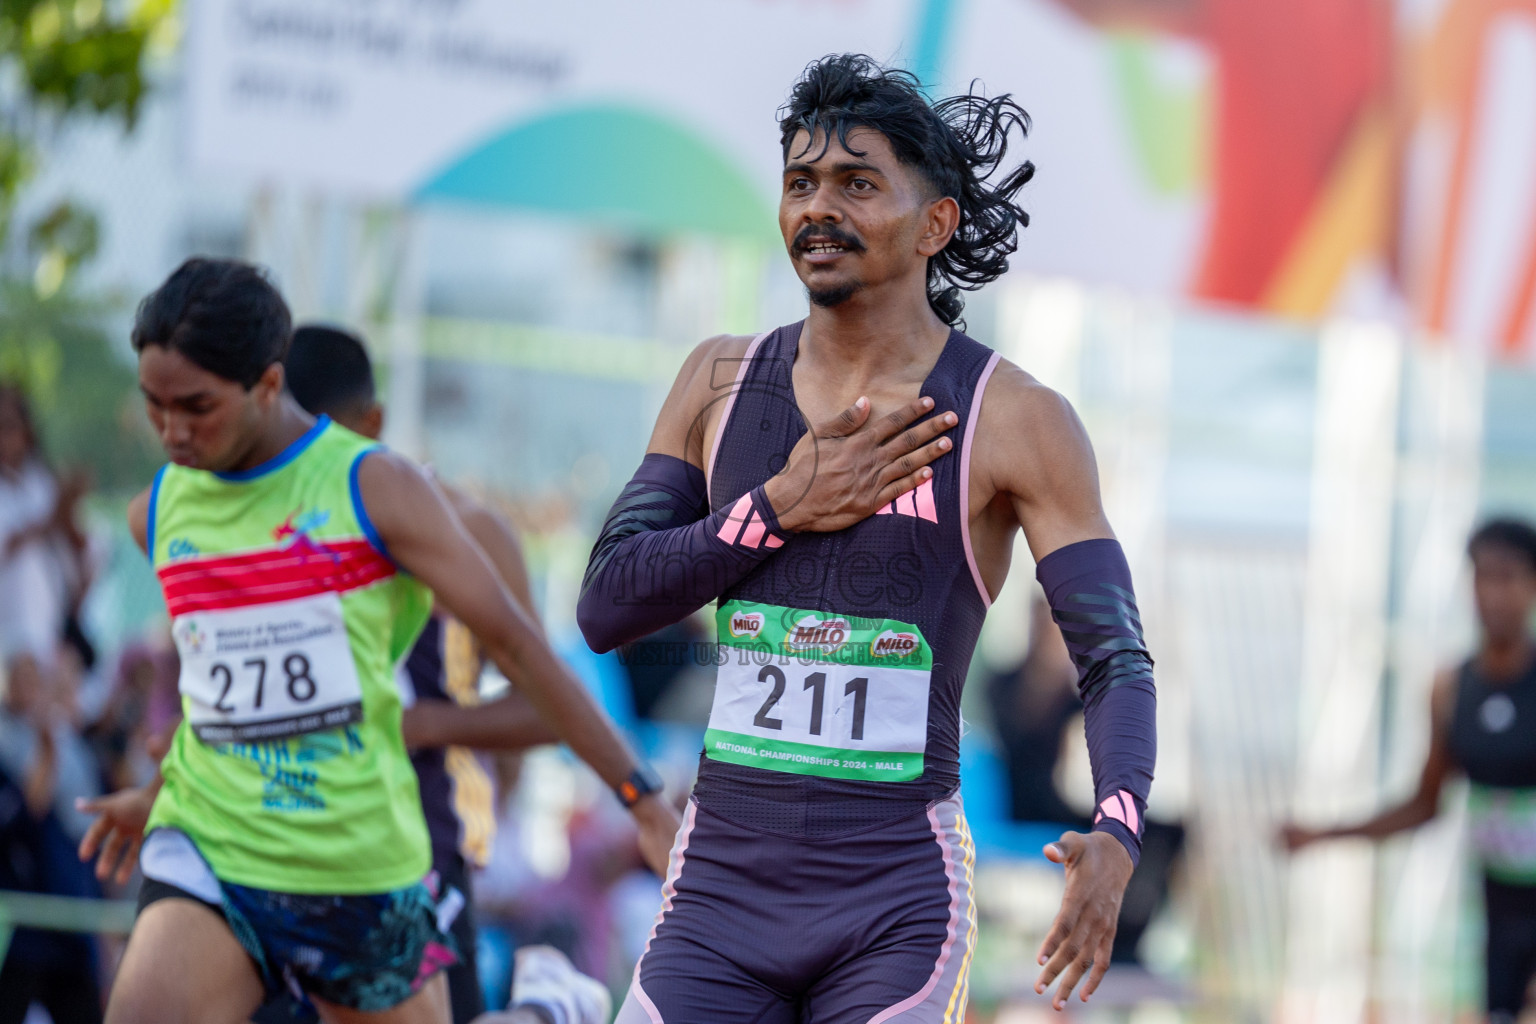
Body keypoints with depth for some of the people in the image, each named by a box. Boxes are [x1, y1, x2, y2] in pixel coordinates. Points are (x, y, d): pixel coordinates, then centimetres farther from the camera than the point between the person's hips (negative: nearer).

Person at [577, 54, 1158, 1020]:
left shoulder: (1015, 421, -5)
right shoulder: (722, 380, 8)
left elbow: (1117, 658, -8)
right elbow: (605, 606, 5)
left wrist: (1115, 836, -28)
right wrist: (782, 508, -9)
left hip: (897, 909, -3)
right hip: (721, 889, 3)